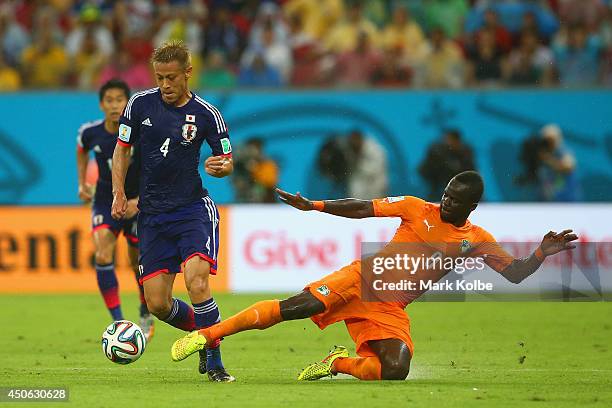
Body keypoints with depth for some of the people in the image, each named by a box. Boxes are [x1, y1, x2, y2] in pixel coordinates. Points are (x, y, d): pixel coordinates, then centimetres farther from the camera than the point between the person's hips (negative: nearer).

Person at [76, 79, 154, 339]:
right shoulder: (90, 133, -14)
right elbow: (82, 151, 12)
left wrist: (139, 201, -25)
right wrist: (82, 183, 6)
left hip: (138, 203, -1)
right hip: (105, 201, 1)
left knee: (139, 263, 9)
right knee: (103, 256, -20)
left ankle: (146, 316, 37)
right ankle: (119, 324, -18)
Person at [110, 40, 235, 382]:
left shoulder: (207, 114, -4)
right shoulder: (140, 104, 1)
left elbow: (227, 161, 5)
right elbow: (123, 149, 11)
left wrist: (221, 167, -20)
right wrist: (119, 193, -1)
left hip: (193, 208, -3)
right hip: (152, 214, 3)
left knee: (197, 282, -25)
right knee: (157, 304, -1)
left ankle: (214, 362, -12)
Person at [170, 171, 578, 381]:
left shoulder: (477, 241, 3)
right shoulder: (417, 209, -1)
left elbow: (515, 273, 0)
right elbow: (362, 208, 0)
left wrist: (542, 253, -18)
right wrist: (314, 206, -9)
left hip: (391, 309, 2)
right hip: (361, 279, -2)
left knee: (395, 371, -23)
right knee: (295, 307, -22)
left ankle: (340, 363, 7)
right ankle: (208, 333, -10)